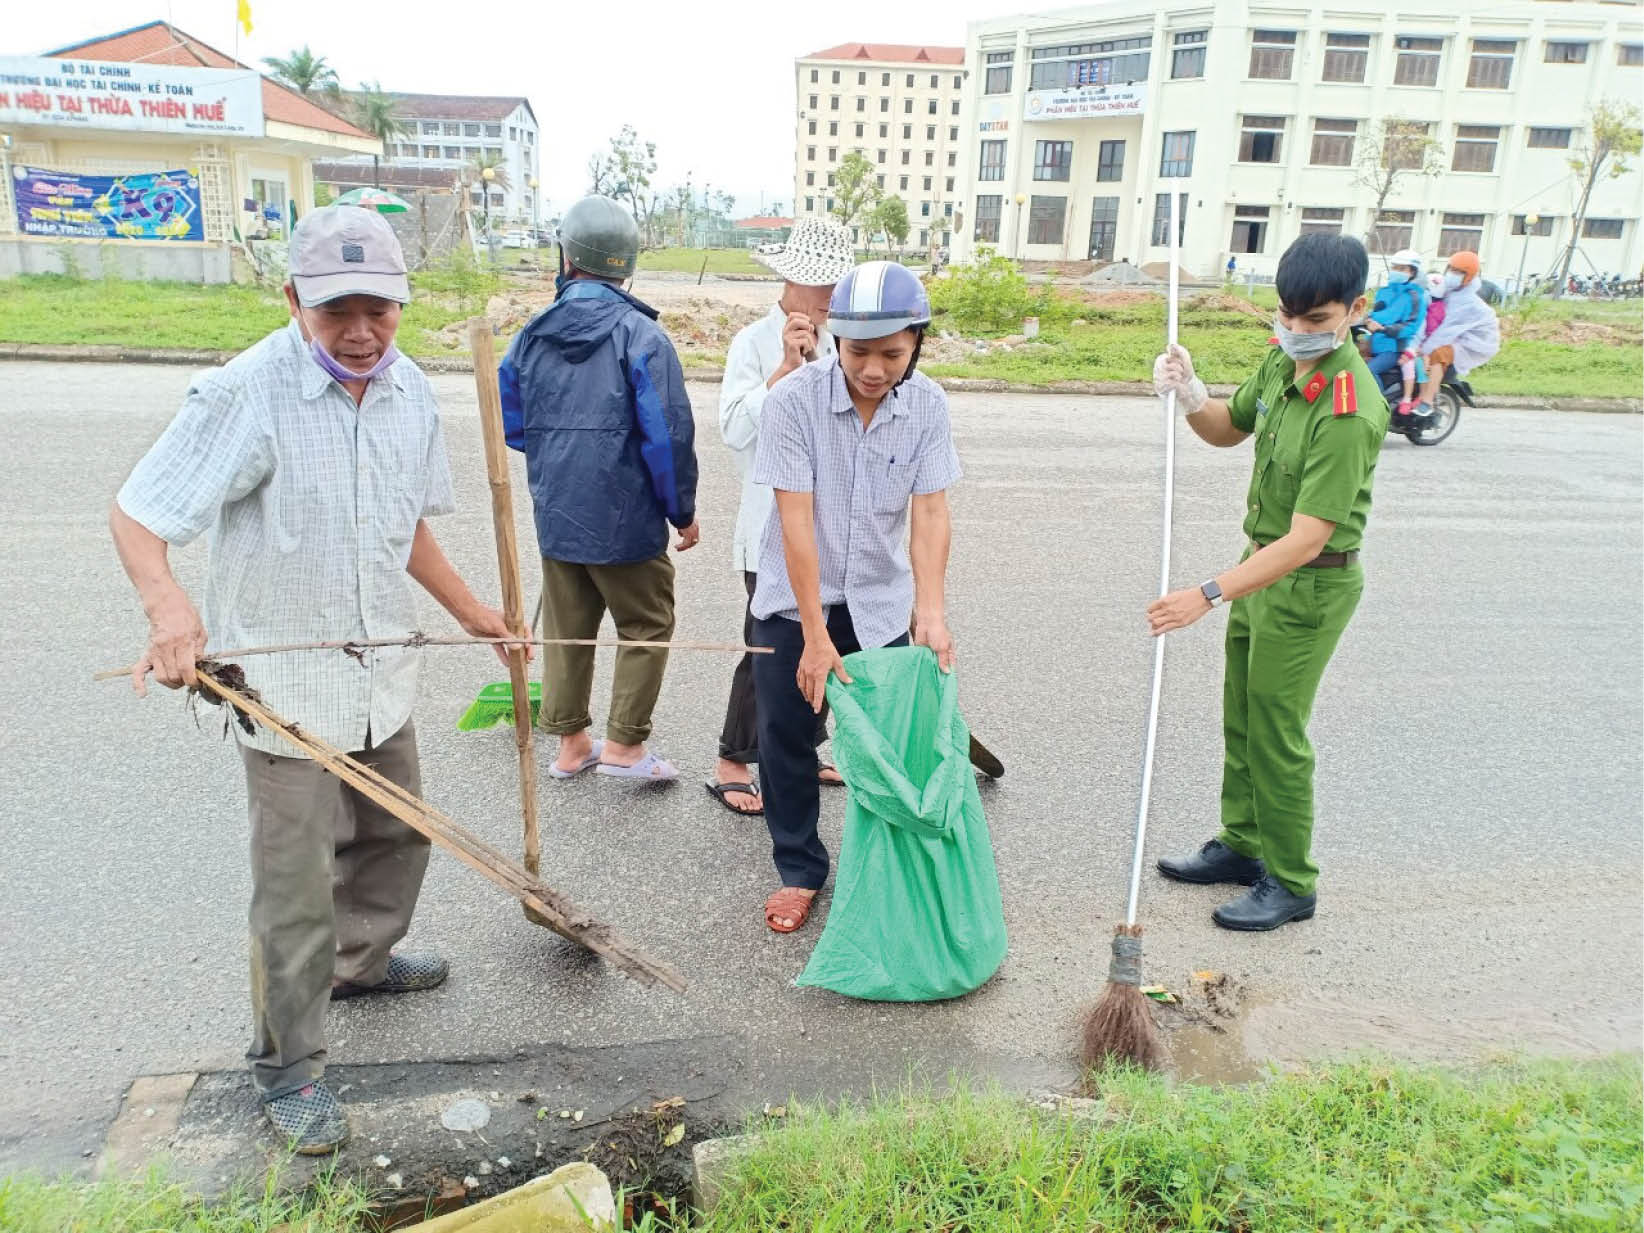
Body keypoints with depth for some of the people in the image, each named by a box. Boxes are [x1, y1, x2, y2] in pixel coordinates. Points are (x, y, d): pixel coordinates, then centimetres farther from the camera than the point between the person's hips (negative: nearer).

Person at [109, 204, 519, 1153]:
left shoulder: (411, 391, 2)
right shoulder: (245, 394, -19)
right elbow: (137, 514, -17)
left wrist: (471, 612, 19)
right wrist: (168, 602, -37)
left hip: (384, 672, 7)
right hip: (285, 676, -6)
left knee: (397, 834, 22)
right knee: (297, 885, 1)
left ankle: (359, 960, 49)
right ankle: (289, 1066, 20)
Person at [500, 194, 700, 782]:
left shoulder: (532, 335, 1)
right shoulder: (641, 335, -14)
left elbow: (511, 424, 9)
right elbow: (668, 434, -16)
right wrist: (683, 511, -5)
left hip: (555, 515, 5)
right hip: (625, 519, -5)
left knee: (566, 628, 17)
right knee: (646, 626, 12)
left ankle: (571, 744, 27)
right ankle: (624, 744, 14)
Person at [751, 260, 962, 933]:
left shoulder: (928, 404, -11)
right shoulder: (794, 398, -21)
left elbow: (930, 513, -13)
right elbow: (796, 520, -22)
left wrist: (932, 613, -26)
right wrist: (814, 635, -23)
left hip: (880, 601, 2)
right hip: (793, 599, -1)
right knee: (786, 738, 5)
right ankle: (800, 869, 24)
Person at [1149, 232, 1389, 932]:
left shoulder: (1348, 413, -29)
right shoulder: (1284, 359, -4)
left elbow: (1305, 541, -32)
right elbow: (1230, 429, 13)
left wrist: (1209, 596, -37)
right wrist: (1189, 396, -8)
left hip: (1310, 586, -8)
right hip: (1262, 564, 8)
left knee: (1276, 734, 3)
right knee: (1241, 719, 19)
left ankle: (1292, 883, 21)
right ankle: (1240, 845, 37)